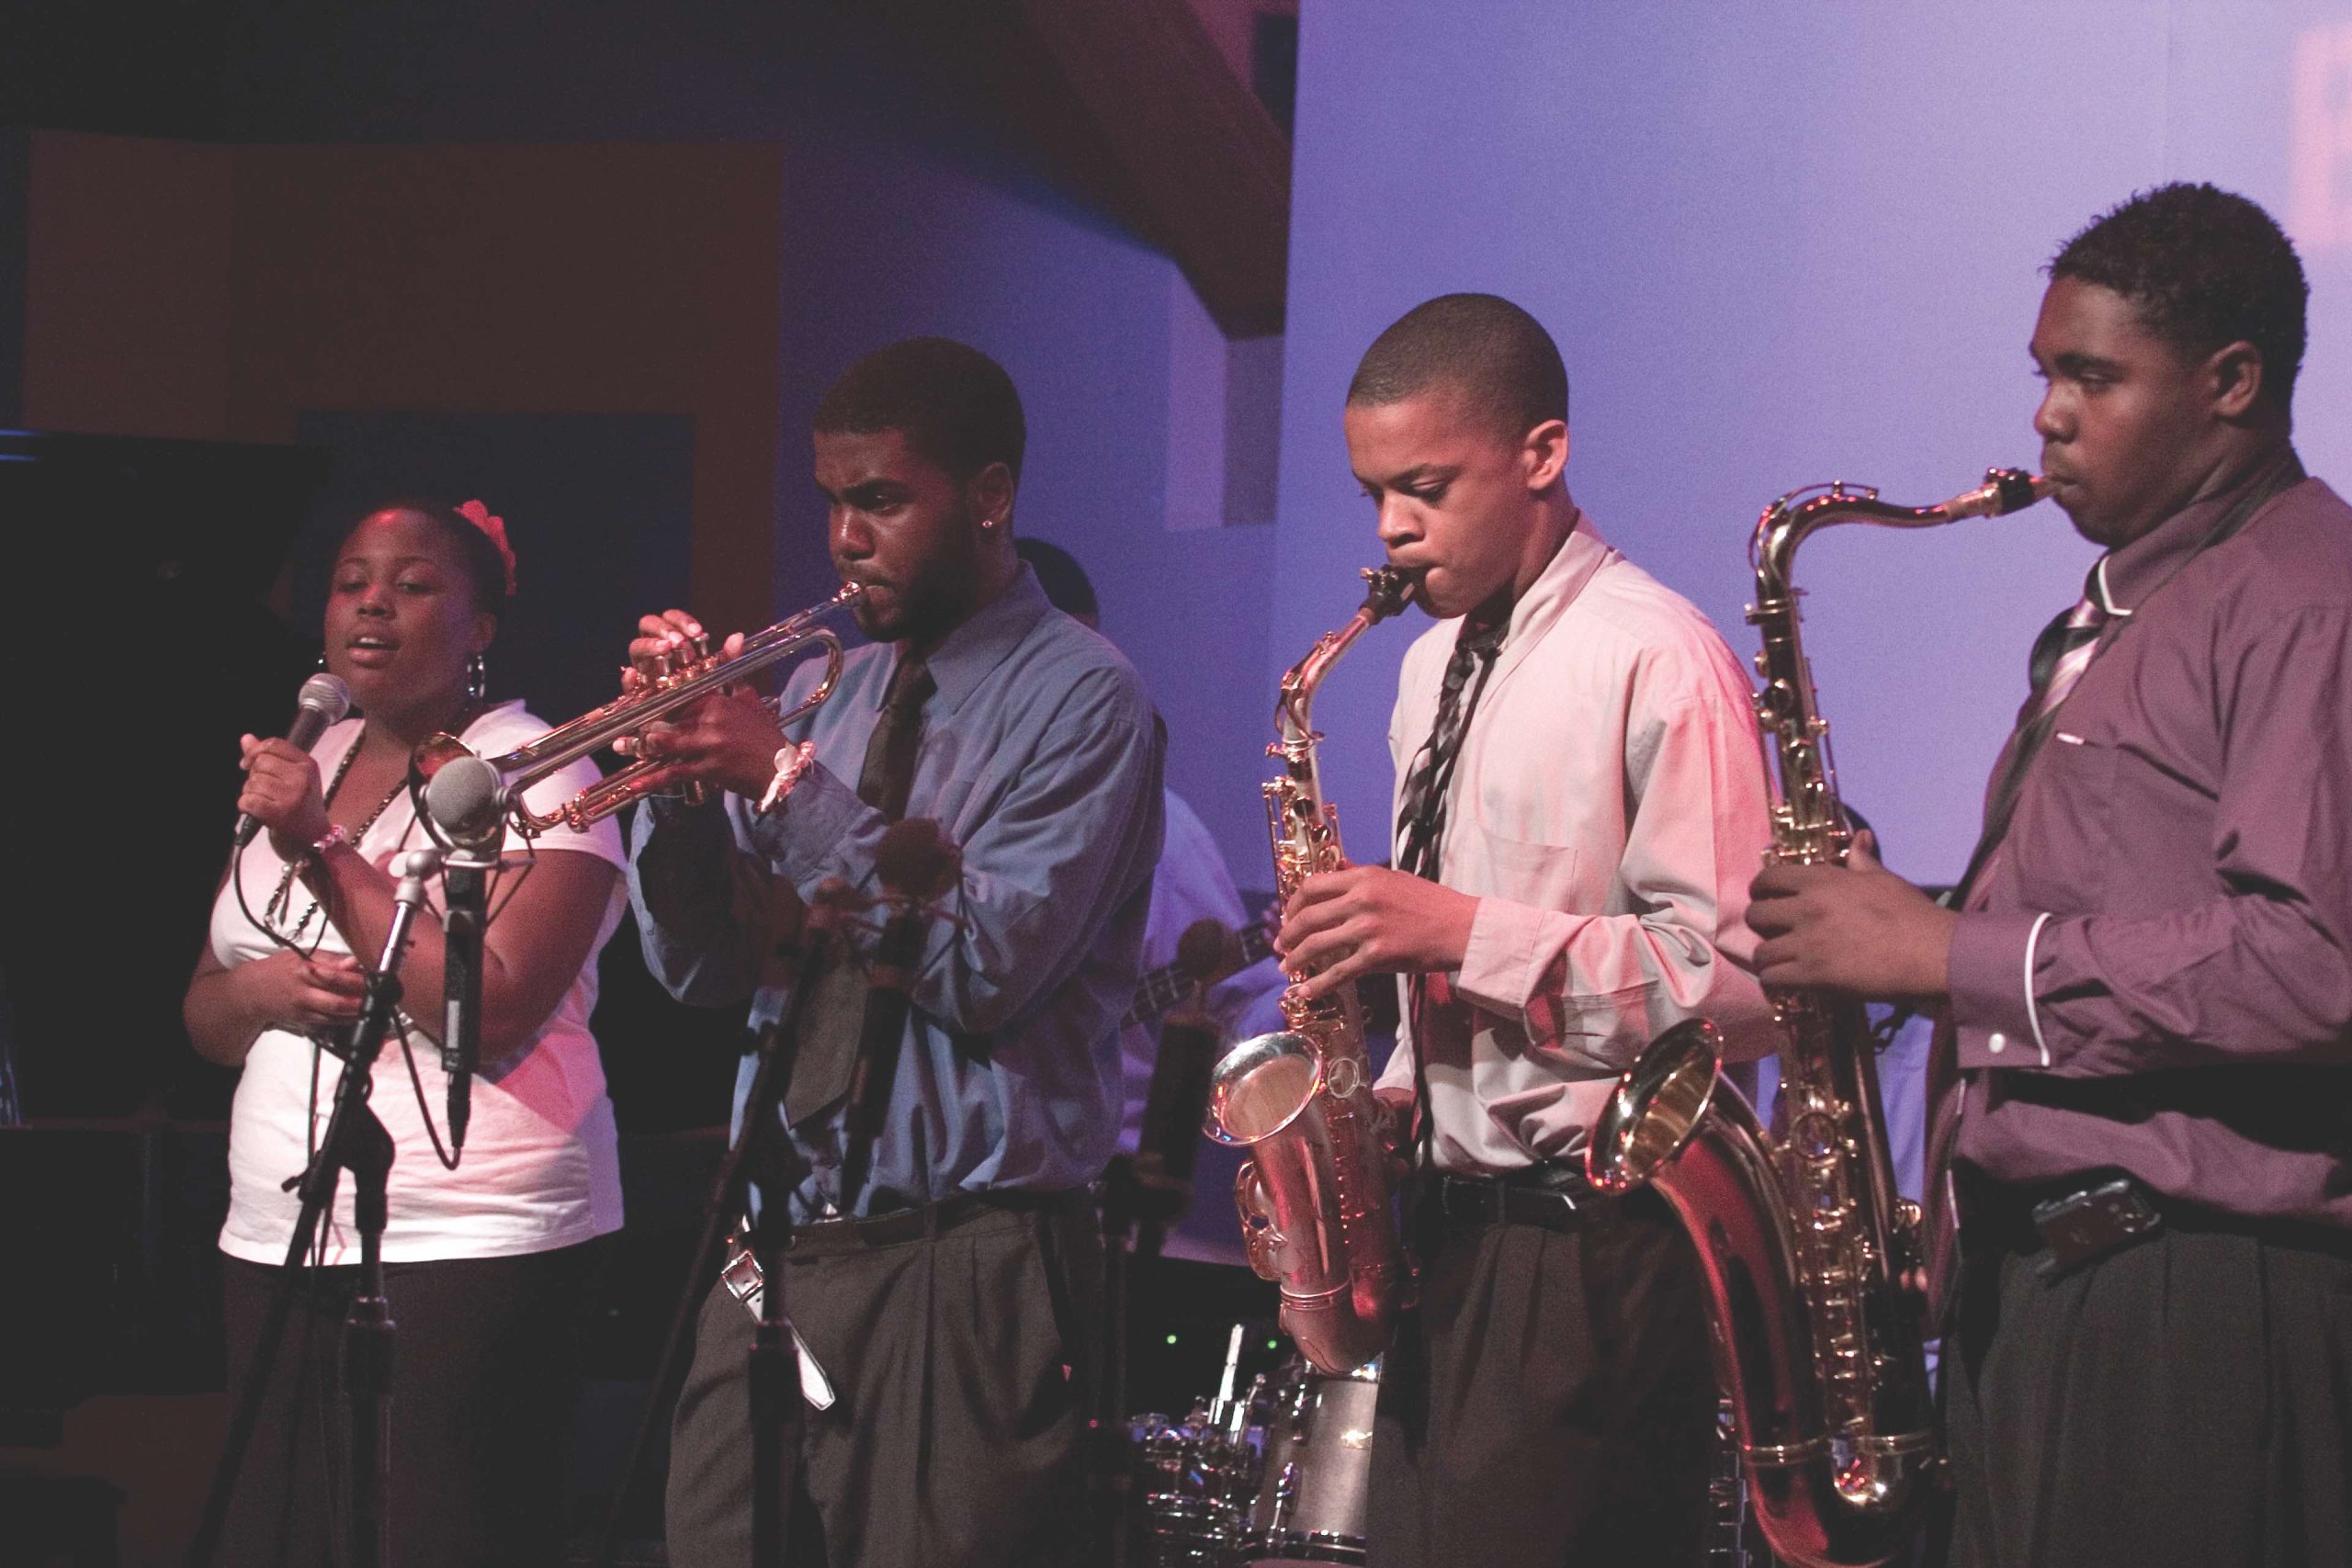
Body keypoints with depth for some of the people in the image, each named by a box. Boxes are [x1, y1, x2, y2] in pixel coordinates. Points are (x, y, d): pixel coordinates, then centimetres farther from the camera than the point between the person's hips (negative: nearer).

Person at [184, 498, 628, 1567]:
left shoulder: (533, 773, -5)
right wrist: (262, 991, -5)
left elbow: (492, 1008, -19)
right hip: (278, 1247, 7)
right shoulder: (300, 769, 15)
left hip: (472, 1251, -6)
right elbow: (204, 1015, 19)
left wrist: (322, 848, -16)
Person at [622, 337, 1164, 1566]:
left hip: (967, 1268, -6)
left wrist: (788, 780, -16)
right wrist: (680, 769, -4)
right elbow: (704, 972, 12)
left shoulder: (1082, 700, -5)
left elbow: (984, 968, -17)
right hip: (776, 1241, 6)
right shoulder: (823, 690, 15)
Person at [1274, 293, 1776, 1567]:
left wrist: (1464, 930, -22)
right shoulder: (1434, 667, 16)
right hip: (1451, 1227, 8)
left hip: (1593, 1254, -8)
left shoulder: (1655, 662, -11)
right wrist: (1388, 1107, 7)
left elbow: (1738, 984, -17)